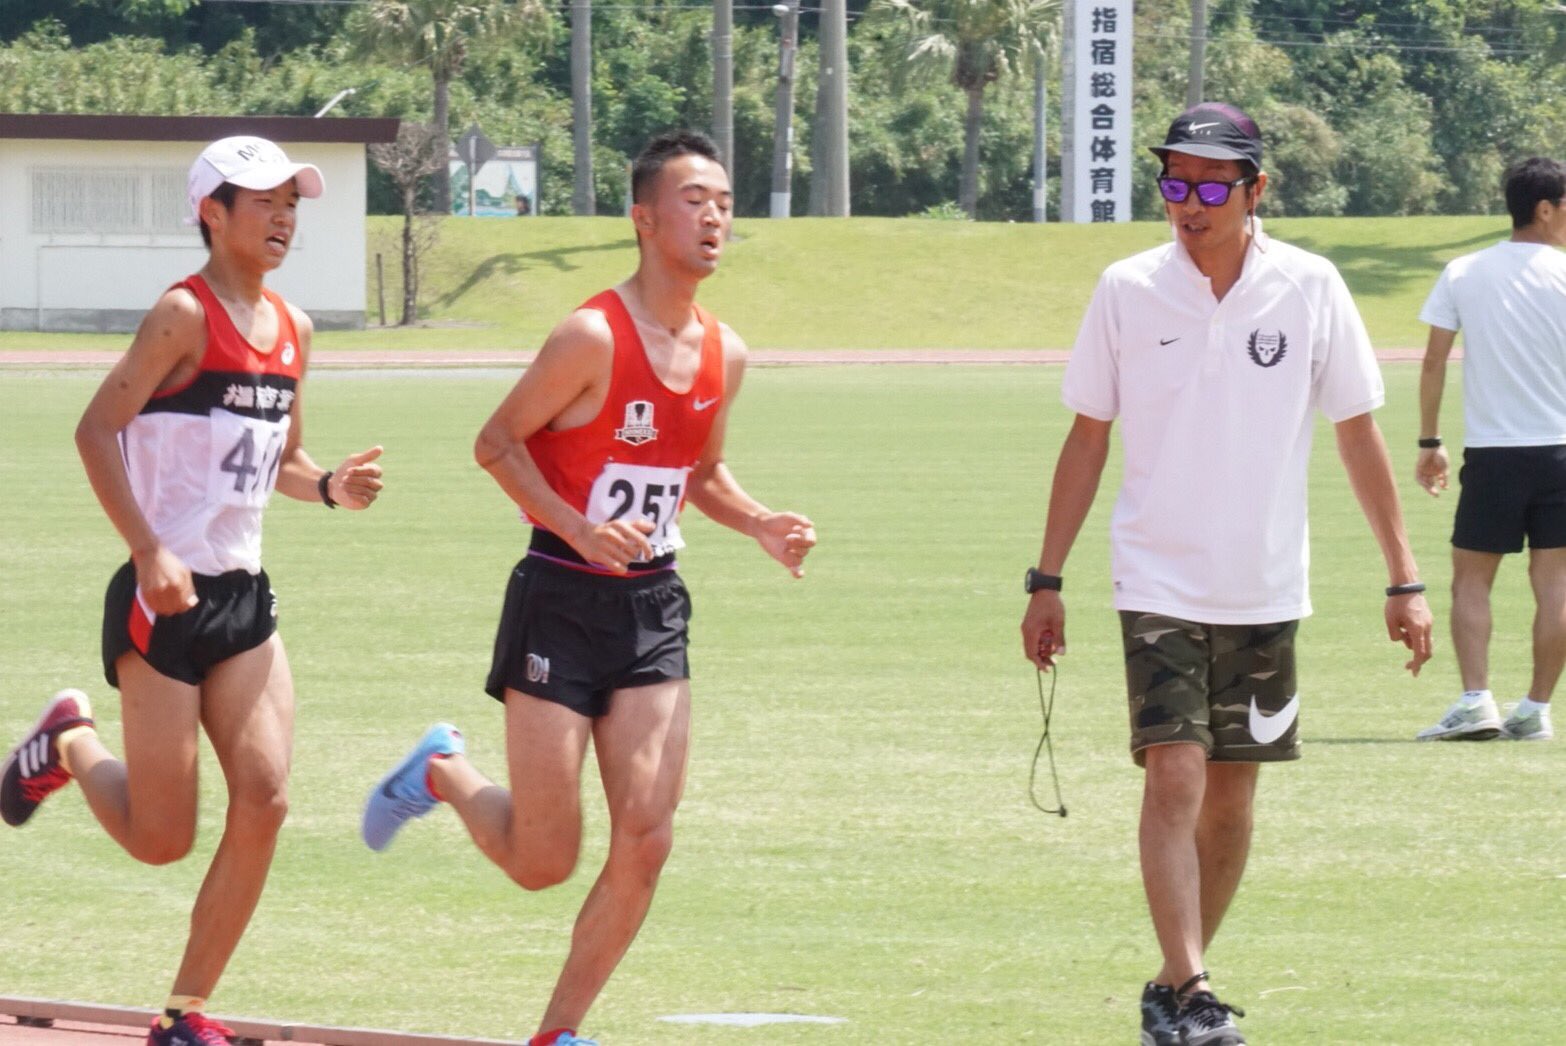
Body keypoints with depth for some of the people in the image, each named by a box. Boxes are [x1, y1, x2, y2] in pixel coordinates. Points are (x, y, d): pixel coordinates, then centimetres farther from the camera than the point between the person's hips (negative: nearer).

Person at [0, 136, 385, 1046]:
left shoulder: (292, 328, 11)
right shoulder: (186, 315, -12)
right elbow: (97, 430, -17)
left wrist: (329, 486, 1)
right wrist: (149, 551, -25)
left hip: (244, 596, 7)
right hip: (164, 596, -7)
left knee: (265, 801, -6)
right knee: (162, 837, -3)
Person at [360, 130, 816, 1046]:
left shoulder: (724, 355, 6)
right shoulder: (594, 337, -15)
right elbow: (498, 443, -9)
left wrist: (760, 524, 4)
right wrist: (580, 531, -21)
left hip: (655, 610, 6)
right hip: (563, 603, -6)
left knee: (646, 841, -6)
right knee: (543, 862, -2)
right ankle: (441, 773, 30)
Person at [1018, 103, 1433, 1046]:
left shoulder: (1311, 289, -3)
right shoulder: (1127, 291, -3)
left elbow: (1359, 436, 4)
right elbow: (1087, 440, 6)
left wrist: (1405, 578, 2)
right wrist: (1047, 581, 5)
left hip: (1265, 593, 2)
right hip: (1160, 585, -2)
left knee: (1232, 792, 7)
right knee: (1174, 774, -16)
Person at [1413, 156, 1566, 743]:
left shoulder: (1463, 274, 2)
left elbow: (1433, 362, 2)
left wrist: (1428, 442, 9)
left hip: (1491, 452, 0)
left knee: (1471, 579, 6)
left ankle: (1476, 700, -9)